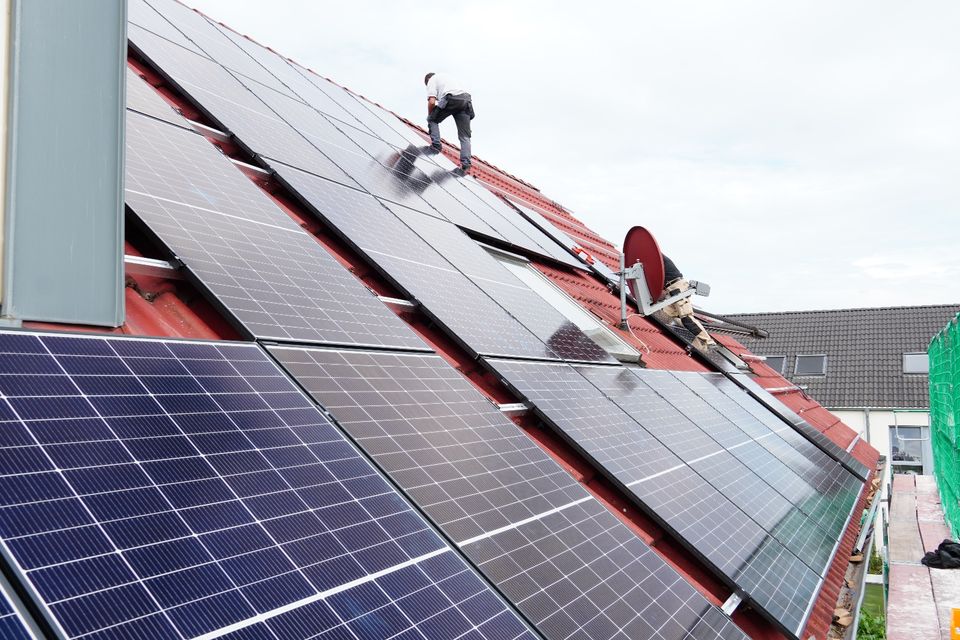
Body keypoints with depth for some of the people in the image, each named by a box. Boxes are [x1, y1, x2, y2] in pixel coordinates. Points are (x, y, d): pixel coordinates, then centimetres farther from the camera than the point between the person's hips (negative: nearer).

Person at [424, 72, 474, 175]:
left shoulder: (431, 80, 17)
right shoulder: (444, 75, 39)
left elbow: (432, 102, 2)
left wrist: (429, 115, 19)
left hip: (451, 99, -6)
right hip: (466, 99, 6)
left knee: (432, 120, 19)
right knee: (465, 136, 3)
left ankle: (436, 145, 6)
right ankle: (465, 164, -9)